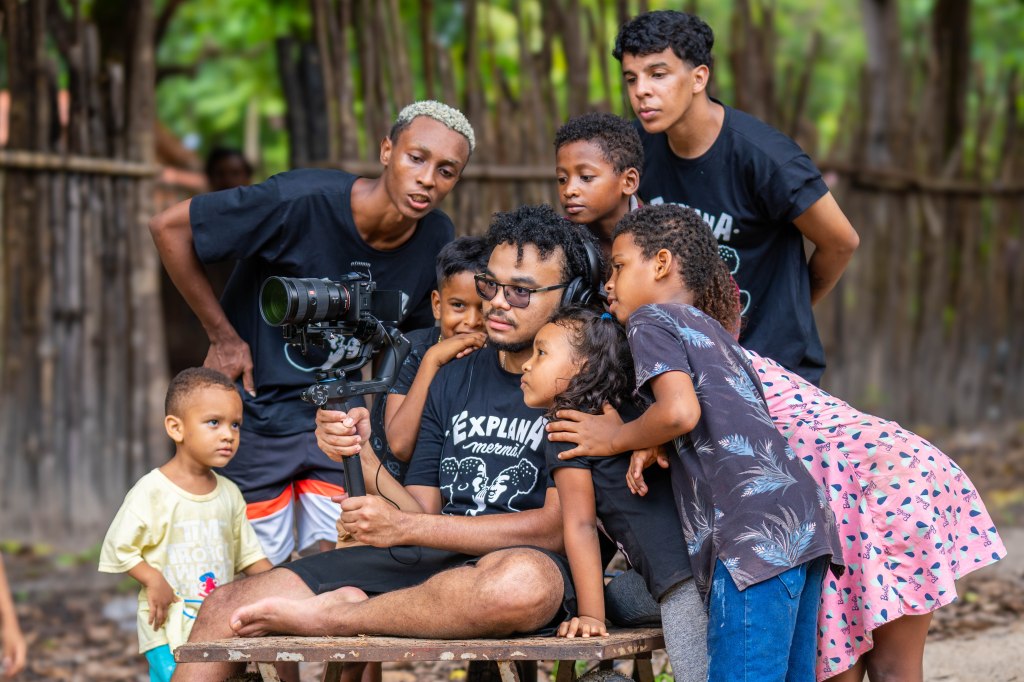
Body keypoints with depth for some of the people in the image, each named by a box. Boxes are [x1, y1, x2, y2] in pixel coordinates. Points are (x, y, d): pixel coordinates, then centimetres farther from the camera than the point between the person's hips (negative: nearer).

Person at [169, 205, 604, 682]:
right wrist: (361, 455, -6)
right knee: (227, 607, -8)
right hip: (432, 560, 6)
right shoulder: (452, 379, 19)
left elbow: (556, 526, -12)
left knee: (522, 582, -44)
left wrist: (404, 528, -14)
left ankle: (330, 615, -23)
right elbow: (421, 511, 15)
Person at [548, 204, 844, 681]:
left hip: (758, 529, -9)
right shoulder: (711, 329, 33)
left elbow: (680, 411, -12)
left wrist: (616, 439, 4)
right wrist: (648, 445, 17)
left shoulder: (652, 318, 5)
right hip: (805, 516, 9)